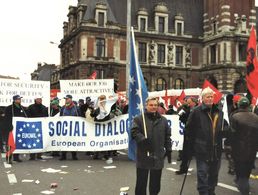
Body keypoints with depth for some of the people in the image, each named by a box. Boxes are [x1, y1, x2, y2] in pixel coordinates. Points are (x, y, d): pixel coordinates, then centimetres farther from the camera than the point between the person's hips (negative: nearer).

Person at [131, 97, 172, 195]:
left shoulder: (163, 120, 10)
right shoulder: (139, 119, -2)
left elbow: (167, 136, 13)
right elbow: (134, 132, -13)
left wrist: (168, 150, 8)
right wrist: (143, 139, -28)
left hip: (158, 156, 3)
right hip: (143, 156, -3)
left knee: (155, 183, 15)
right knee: (141, 181, 5)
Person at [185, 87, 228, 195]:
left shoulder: (219, 112, 7)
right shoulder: (196, 111, -9)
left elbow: (224, 126, 17)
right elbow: (189, 129, -6)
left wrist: (224, 131, -5)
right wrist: (193, 143, -5)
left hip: (216, 149, 6)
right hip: (202, 149, -5)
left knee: (214, 173, 19)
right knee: (202, 174, -1)